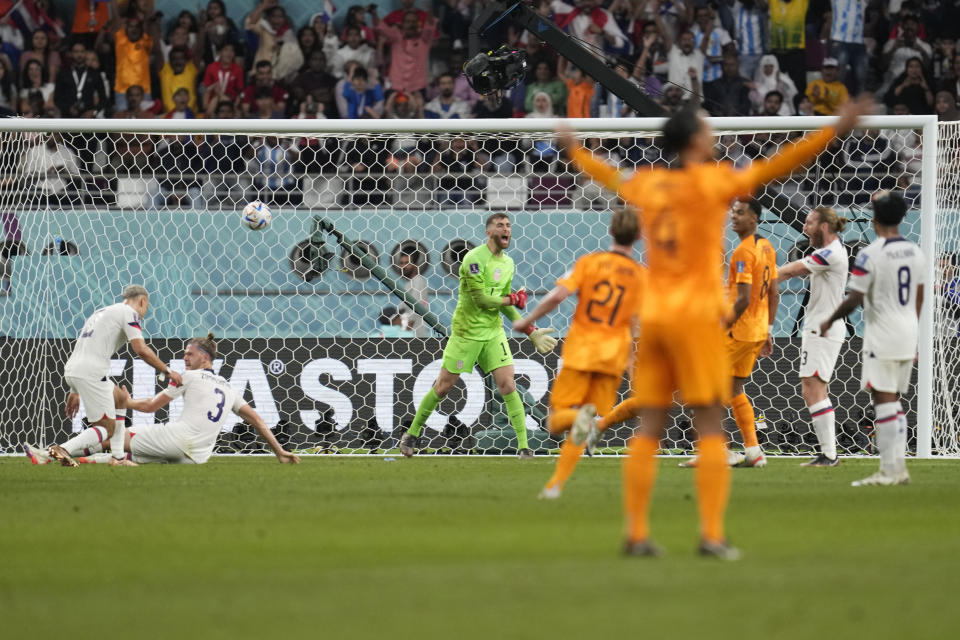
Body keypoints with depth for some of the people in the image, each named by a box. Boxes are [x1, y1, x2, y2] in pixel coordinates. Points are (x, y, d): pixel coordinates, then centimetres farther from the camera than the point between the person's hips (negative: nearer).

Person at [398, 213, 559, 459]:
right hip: (466, 332, -5)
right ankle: (411, 434, 20)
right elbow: (481, 299, -22)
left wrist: (531, 332, 9)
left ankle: (523, 445, -6)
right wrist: (514, 299, -10)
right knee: (443, 386, 3)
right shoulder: (474, 259, -16)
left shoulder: (507, 263, 8)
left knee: (507, 386, -7)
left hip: (493, 333, 5)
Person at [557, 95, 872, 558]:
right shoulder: (709, 181, -6)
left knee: (649, 428, 6)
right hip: (695, 315, -6)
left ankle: (636, 533, 2)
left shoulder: (647, 184, 10)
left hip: (652, 313, 6)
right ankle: (712, 534, -12)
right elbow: (771, 169, -13)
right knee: (709, 428, -4)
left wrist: (574, 150, 51)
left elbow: (609, 178, 30)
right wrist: (833, 132, -15)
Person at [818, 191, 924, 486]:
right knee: (894, 401, 14)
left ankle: (889, 470, -9)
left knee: (883, 400, -6)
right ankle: (899, 467, 13)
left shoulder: (870, 255, -14)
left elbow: (854, 299, -15)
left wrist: (829, 321, 1)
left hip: (883, 338, -7)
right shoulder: (915, 252, 8)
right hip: (908, 334, 7)